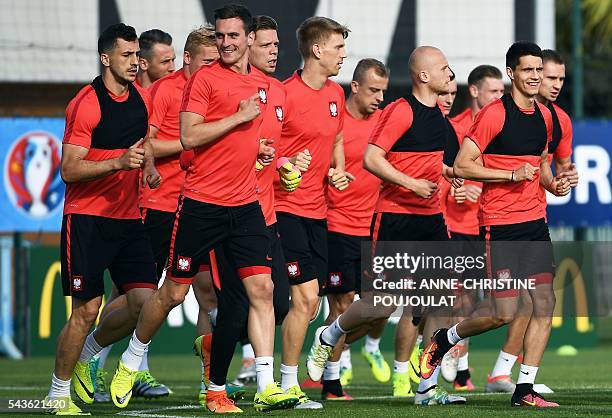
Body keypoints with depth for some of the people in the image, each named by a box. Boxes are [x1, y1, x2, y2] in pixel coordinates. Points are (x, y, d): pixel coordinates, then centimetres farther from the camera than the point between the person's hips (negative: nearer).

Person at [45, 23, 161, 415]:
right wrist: (119, 162, -26)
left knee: (144, 301, -3)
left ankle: (86, 355, 20)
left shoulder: (142, 99, 10)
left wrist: (149, 166, 9)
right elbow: (69, 170, -15)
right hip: (87, 218, -7)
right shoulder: (86, 104, -12)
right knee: (87, 309, -8)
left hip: (129, 217, 7)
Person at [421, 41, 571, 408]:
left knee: (545, 305, -2)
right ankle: (444, 339, 18)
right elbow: (462, 165, -13)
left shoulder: (545, 116, 12)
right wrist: (511, 175, -18)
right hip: (500, 225, -7)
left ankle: (525, 390, 5)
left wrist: (551, 182, 7)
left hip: (536, 223, 7)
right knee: (504, 313, -9)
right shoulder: (495, 115, -11)